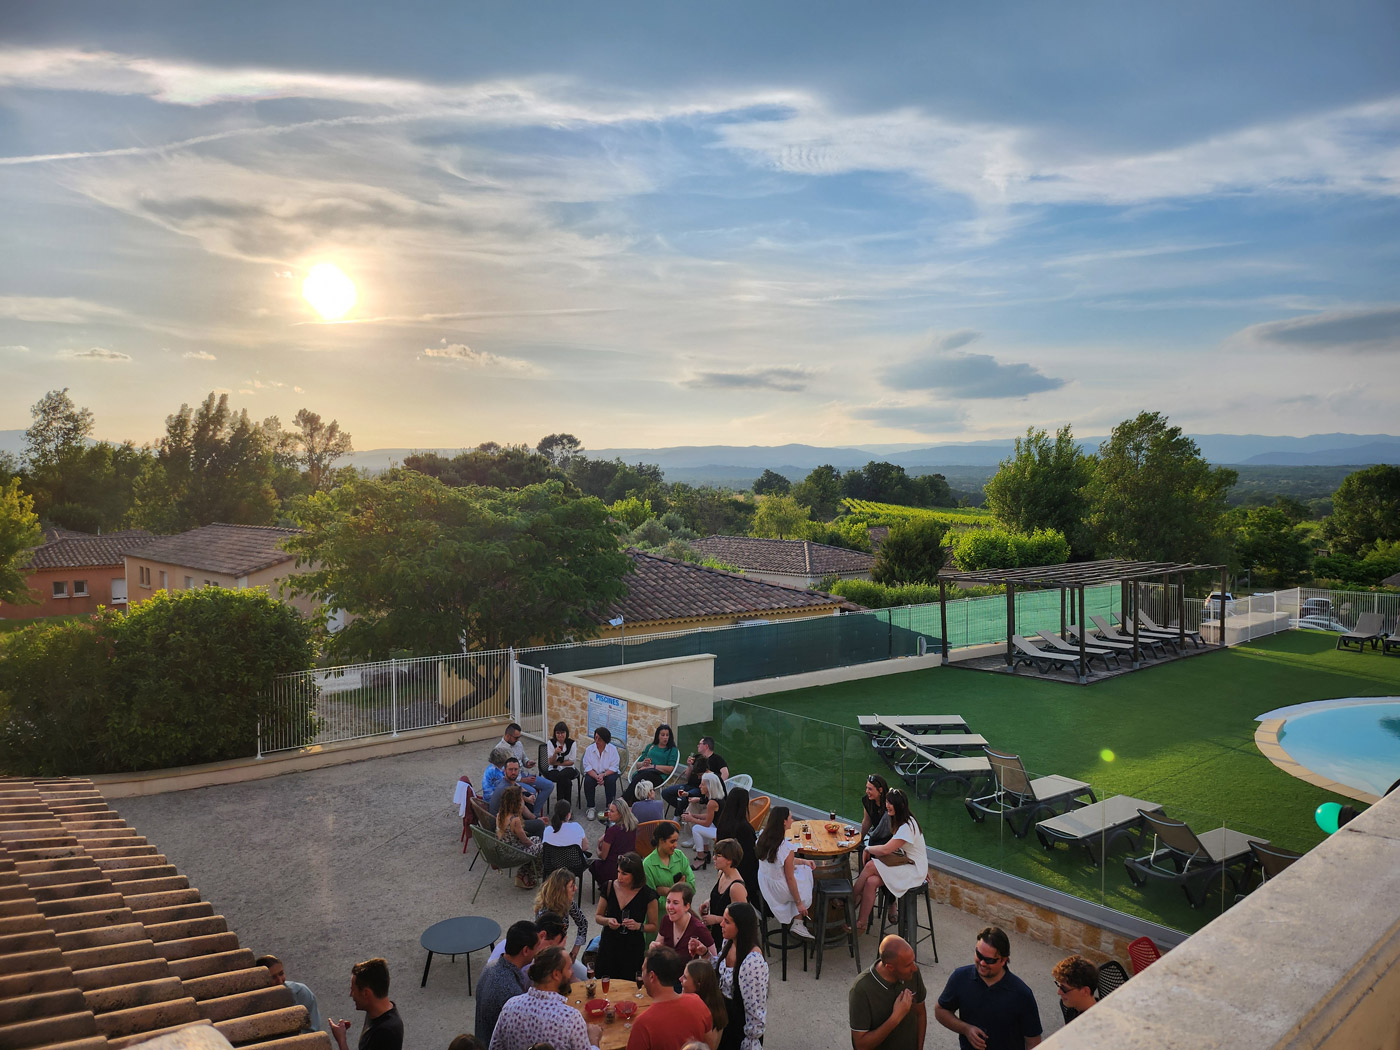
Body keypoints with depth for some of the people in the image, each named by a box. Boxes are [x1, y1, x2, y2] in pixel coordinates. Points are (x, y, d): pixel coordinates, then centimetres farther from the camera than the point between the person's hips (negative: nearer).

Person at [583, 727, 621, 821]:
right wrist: (596, 777, -26)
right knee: (588, 781, -29)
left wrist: (603, 775, -27)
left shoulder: (612, 749, -8)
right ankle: (591, 808, -13)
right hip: (593, 773, 1)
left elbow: (614, 767, -10)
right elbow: (587, 767, -8)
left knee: (611, 781, -32)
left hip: (608, 773, -1)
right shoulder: (589, 749, -5)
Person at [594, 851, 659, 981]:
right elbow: (598, 916, 6)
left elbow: (654, 926, -1)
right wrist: (607, 921, -14)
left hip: (633, 949, -2)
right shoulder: (609, 887, -5)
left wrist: (639, 926, -19)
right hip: (608, 945, 2)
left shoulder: (647, 895, -11)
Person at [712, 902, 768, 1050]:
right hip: (724, 1011, 7)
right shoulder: (729, 943, -9)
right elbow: (718, 972, 9)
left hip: (741, 1020, -7)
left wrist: (752, 1038, -16)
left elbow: (755, 1004, -25)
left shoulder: (753, 961, -33)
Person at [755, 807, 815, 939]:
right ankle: (798, 923, 20)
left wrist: (803, 861, 13)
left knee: (805, 868, 22)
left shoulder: (763, 838, -6)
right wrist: (799, 903, -6)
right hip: (778, 890, -7)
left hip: (763, 885, 7)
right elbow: (790, 879, -18)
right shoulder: (787, 848, -28)